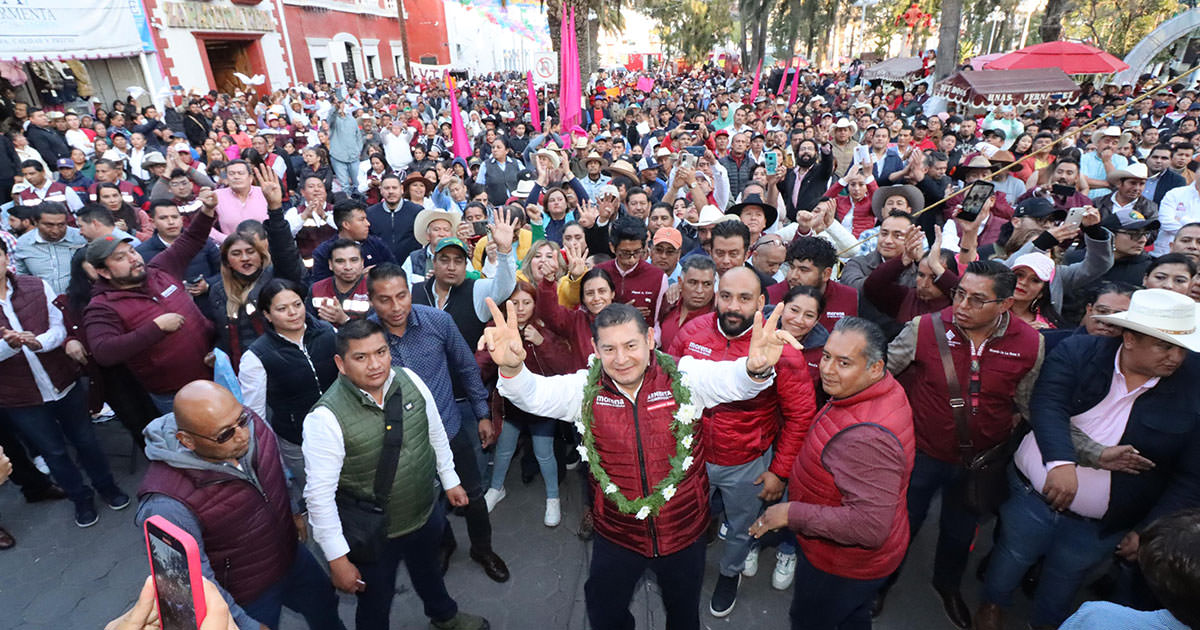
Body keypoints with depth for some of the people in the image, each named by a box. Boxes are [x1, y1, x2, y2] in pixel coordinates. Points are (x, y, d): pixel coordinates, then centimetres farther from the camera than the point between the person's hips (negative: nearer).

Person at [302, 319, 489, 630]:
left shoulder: (409, 380, -14)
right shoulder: (326, 418, -28)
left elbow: (435, 432, 1)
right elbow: (319, 494, -22)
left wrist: (450, 480, 11)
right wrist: (338, 559, -17)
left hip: (426, 512, 5)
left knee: (427, 569, 34)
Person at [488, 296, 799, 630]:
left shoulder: (683, 377, -17)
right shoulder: (586, 388, -13)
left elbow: (731, 379, -30)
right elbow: (533, 395, -23)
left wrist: (756, 368, -55)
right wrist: (511, 368, -46)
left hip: (684, 528, 0)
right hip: (616, 533, 1)